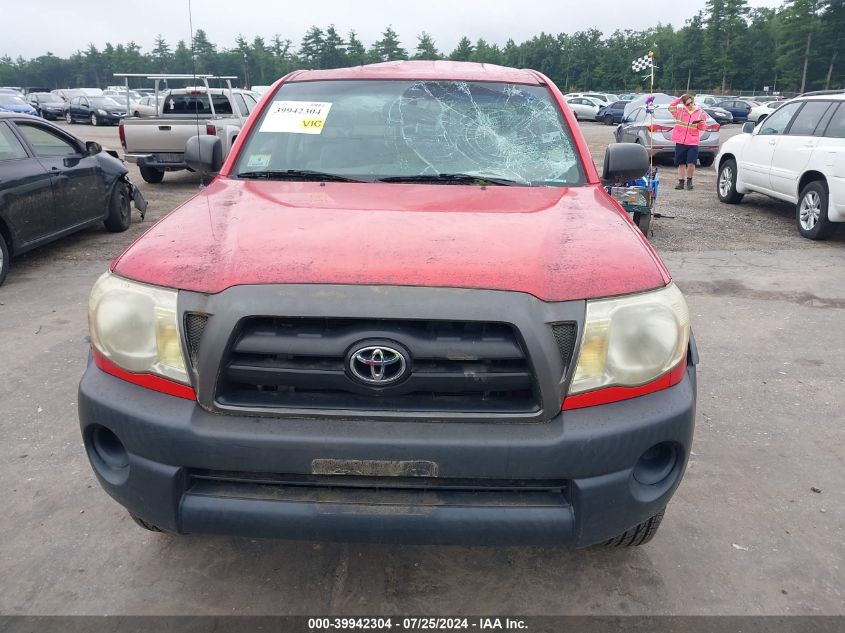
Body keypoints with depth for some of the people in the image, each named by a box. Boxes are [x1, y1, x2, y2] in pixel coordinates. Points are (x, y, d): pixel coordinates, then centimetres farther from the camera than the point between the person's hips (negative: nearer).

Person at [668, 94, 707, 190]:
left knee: (691, 163, -11)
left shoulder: (700, 112, 4)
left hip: (693, 142, -1)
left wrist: (701, 124, -15)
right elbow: (670, 108, -1)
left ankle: (689, 180, 9)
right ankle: (681, 182, 16)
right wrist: (679, 99, -5)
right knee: (681, 163, 7)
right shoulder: (680, 110, 7)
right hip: (680, 141, 2)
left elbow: (703, 127, 7)